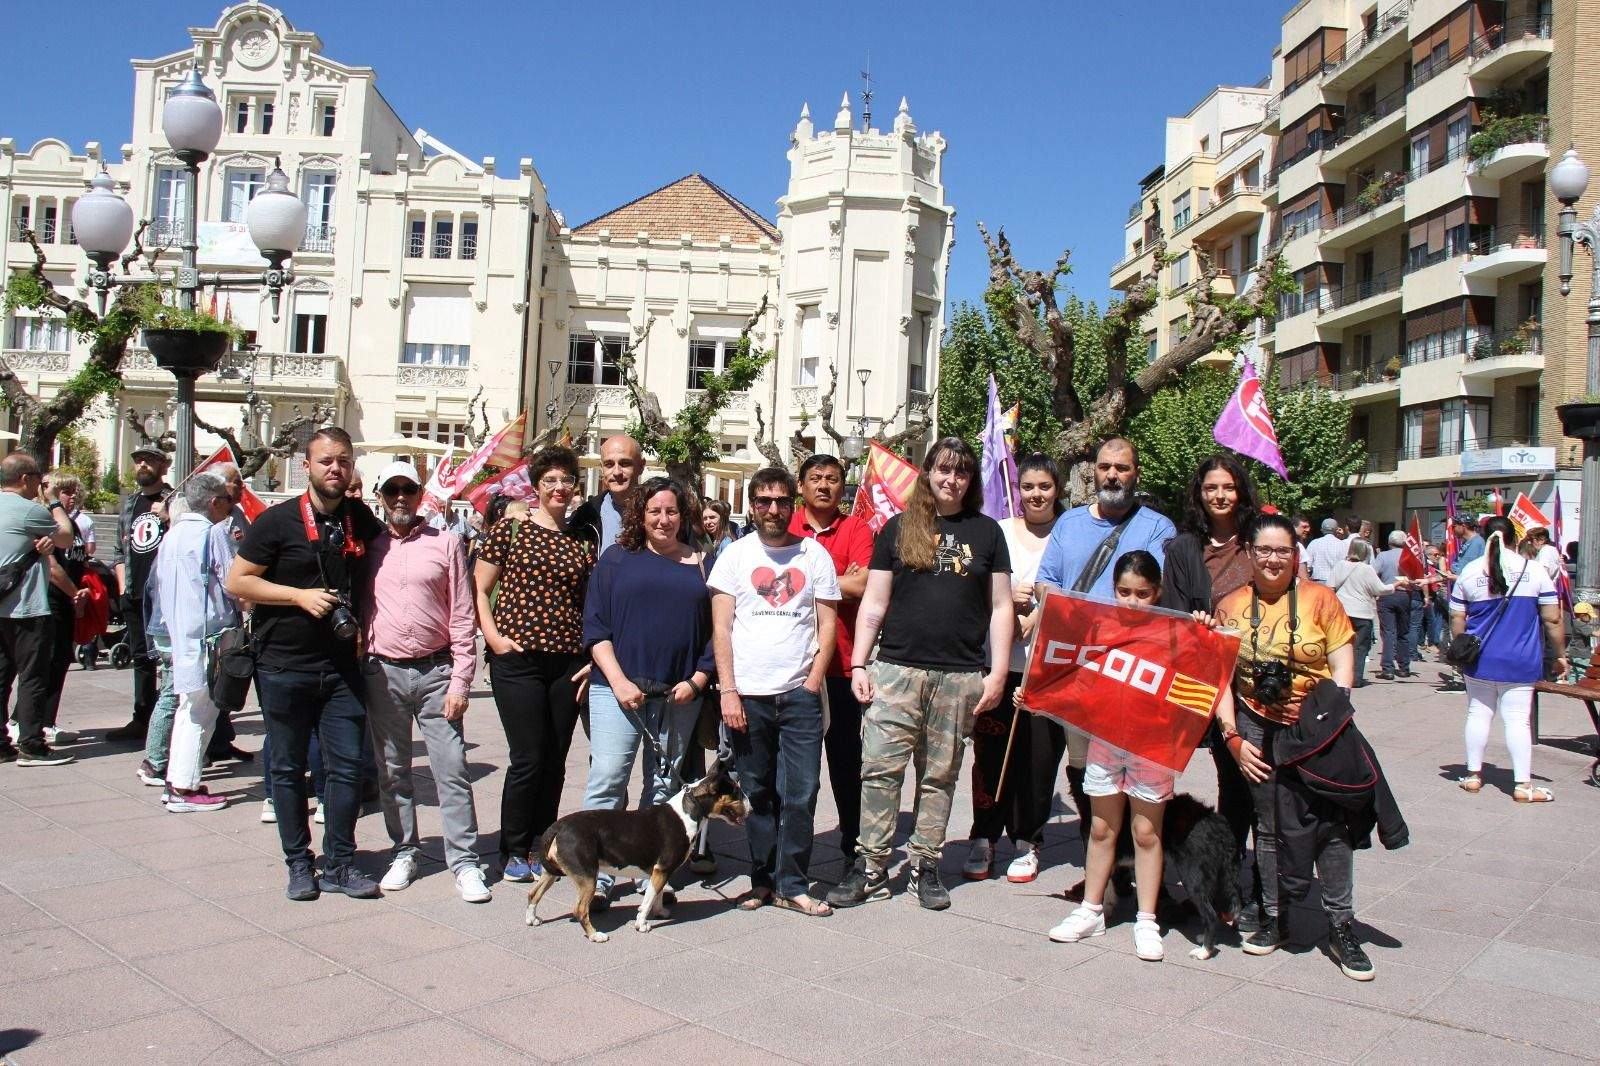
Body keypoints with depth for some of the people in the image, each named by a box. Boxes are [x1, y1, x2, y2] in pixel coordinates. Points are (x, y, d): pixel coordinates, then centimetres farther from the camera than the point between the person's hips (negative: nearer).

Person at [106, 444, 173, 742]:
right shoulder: (129, 504, 17)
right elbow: (121, 550, 23)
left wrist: (168, 519, -17)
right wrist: (123, 585, 13)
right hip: (134, 595, 7)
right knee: (141, 658, 13)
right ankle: (142, 721, 20)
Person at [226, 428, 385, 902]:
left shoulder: (361, 518, 5)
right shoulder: (278, 521, -6)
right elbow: (237, 581, -5)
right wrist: (301, 596, -15)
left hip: (341, 666, 3)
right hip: (284, 665, -3)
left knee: (347, 766, 2)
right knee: (288, 768, 8)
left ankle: (339, 863, 15)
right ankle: (299, 863, 21)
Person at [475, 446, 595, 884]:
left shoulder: (585, 539, 10)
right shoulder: (510, 530, 1)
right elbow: (479, 589, 3)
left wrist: (593, 653, 5)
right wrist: (493, 636, -8)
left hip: (569, 662, 4)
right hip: (518, 659, -3)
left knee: (555, 761, 8)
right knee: (528, 758, -3)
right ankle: (514, 852, 14)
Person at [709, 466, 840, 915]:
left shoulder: (814, 554, 7)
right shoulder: (735, 555, 6)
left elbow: (827, 624, 7)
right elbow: (721, 629, 2)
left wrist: (812, 683, -4)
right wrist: (727, 691, -7)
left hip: (799, 693, 0)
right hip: (748, 693, 0)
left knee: (801, 793, -1)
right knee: (757, 793, 7)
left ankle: (792, 885, 11)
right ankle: (763, 880, 20)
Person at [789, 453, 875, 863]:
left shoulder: (857, 529, 2)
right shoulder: (785, 528, 6)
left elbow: (861, 586, -12)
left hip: (841, 663, -1)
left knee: (846, 755, 10)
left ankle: (853, 842, 23)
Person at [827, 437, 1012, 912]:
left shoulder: (986, 531, 10)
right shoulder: (898, 528, 8)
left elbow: (1000, 607, 9)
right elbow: (874, 603, 8)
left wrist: (997, 672, 1)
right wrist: (858, 664, 0)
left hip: (961, 675, 1)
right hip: (897, 669, 0)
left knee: (940, 775, 8)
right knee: (880, 767, -5)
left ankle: (924, 866, 19)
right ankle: (871, 867, 5)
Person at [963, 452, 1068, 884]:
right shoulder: (998, 533, 7)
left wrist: (1040, 616, -10)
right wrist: (1006, 598, -11)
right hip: (1000, 660, 1)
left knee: (1040, 756, 3)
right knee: (992, 754, 3)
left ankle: (1028, 841, 20)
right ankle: (983, 838, 18)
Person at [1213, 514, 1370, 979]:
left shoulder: (1319, 598, -2)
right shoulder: (1231, 606, 3)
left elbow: (1343, 667, -3)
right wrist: (1233, 737, -4)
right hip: (1259, 730, 2)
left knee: (1330, 825, -4)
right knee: (1269, 827, 8)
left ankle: (1341, 925, 9)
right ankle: (1274, 918, 21)